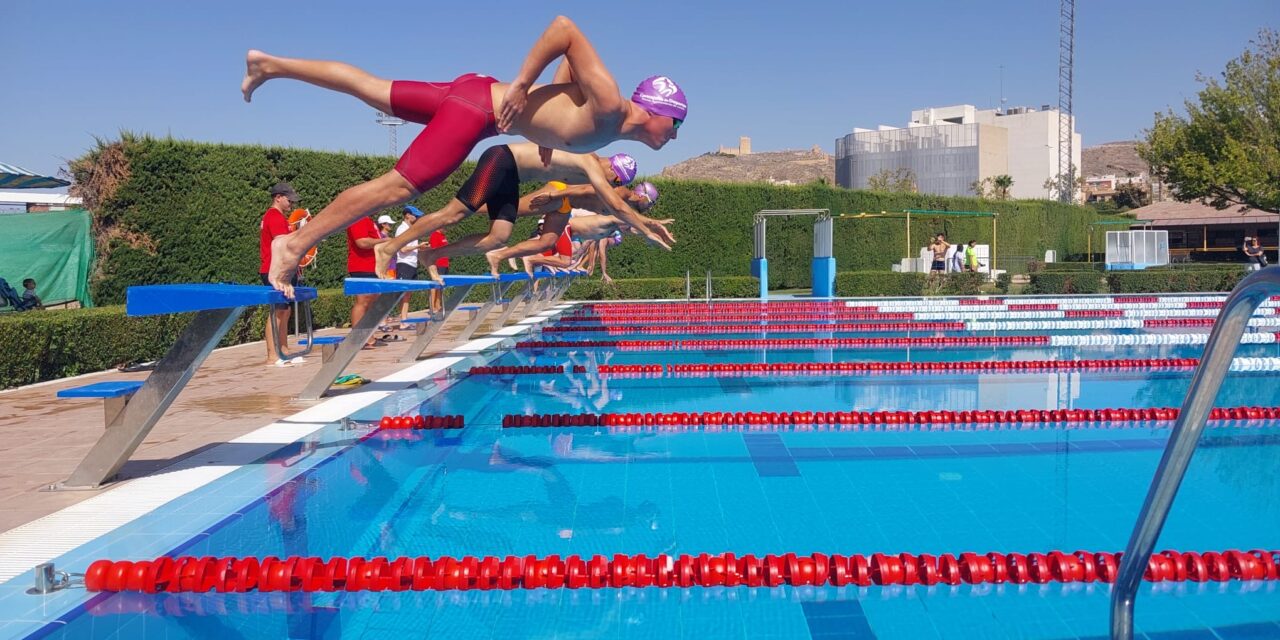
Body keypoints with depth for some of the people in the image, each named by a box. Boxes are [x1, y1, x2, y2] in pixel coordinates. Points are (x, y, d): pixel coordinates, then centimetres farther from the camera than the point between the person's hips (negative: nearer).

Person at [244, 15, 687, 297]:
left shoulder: (611, 128, 6)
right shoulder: (607, 104, -22)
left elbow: (572, 62, 21)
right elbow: (564, 29, -24)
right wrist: (522, 85, -23)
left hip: (480, 96, 9)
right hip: (476, 106, -9)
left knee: (373, 91, 14)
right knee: (396, 188, -11)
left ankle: (269, 64, 23)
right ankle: (295, 244, -9)